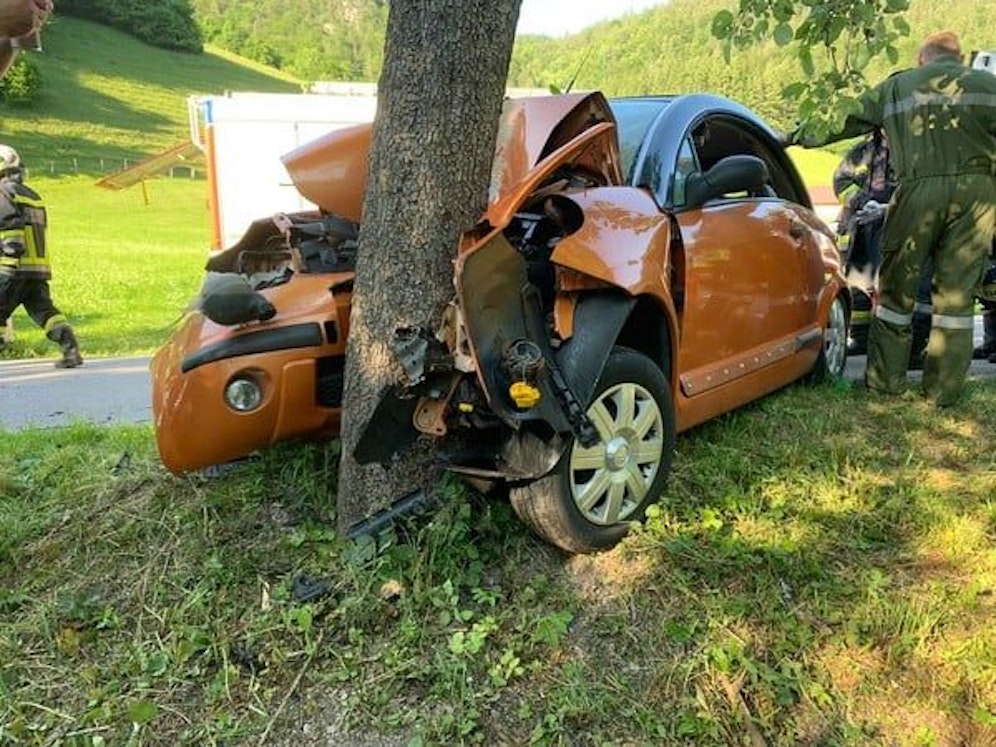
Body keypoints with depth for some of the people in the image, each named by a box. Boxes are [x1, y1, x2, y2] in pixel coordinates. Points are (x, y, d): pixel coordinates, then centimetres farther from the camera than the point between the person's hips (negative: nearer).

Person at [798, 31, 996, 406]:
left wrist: (801, 137, 31)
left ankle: (885, 378, 14)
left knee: (897, 284, 10)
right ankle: (943, 389, 11)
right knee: (957, 293, 6)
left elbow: (846, 120, 21)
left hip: (919, 189, -1)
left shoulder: (897, 86, 17)